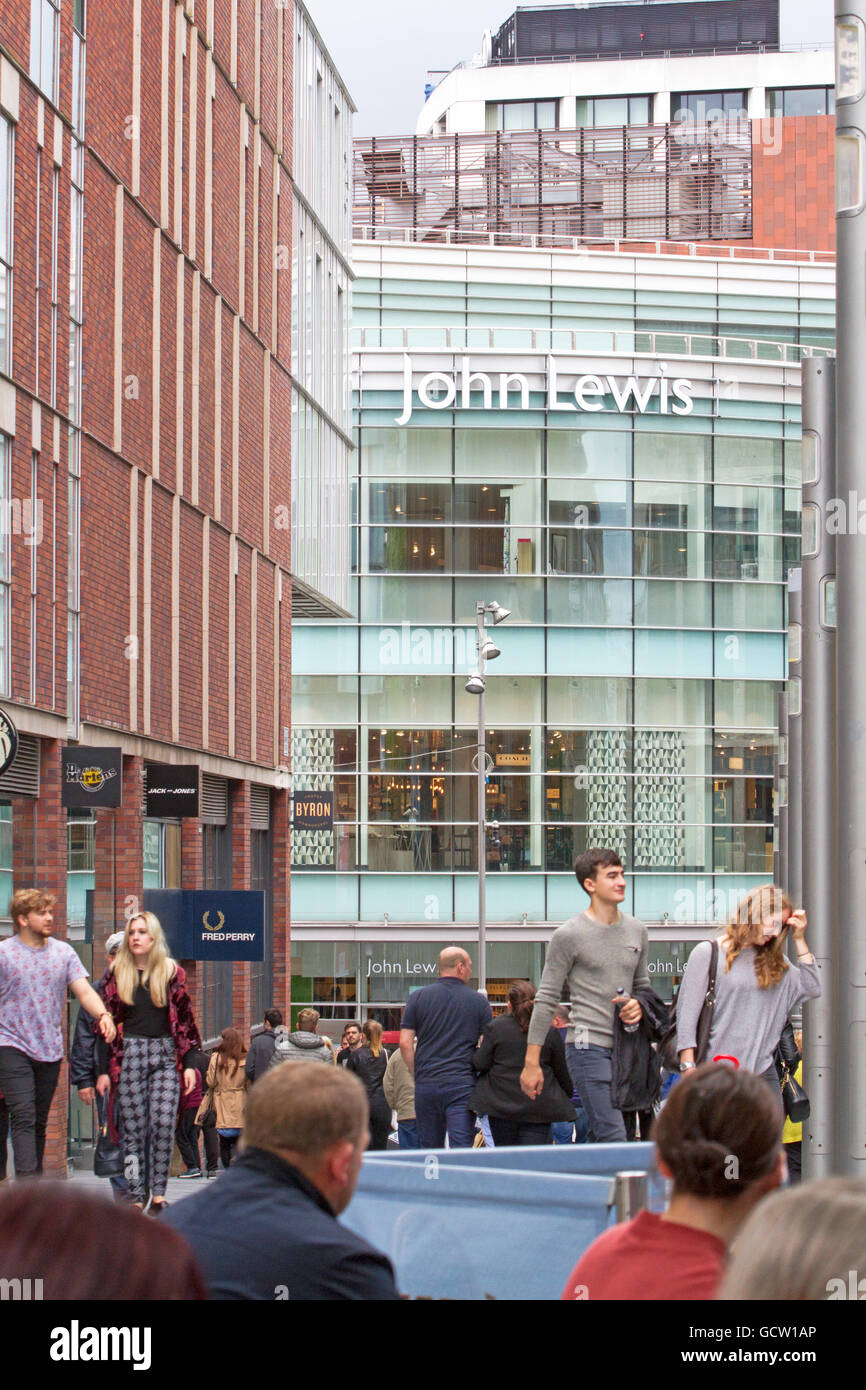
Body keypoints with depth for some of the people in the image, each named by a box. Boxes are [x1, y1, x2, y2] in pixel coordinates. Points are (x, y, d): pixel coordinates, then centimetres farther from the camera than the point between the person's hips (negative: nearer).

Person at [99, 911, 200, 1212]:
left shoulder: (172, 973, 7)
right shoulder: (118, 975, 7)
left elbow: (185, 1021, 9)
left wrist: (188, 1064, 2)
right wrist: (103, 1070, 2)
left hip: (165, 1055, 0)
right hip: (129, 1055, 0)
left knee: (164, 1124, -9)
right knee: (133, 1128, -2)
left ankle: (158, 1194, -3)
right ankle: (136, 1196, 1)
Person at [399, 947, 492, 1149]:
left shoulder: (418, 998, 5)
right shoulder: (479, 1002, 3)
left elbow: (405, 1043, 0)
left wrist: (416, 1074, 10)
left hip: (426, 1086, 2)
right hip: (463, 1085, -2)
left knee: (430, 1150, 10)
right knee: (462, 1150, -7)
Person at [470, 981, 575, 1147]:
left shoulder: (495, 1028, -3)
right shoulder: (550, 1032, 1)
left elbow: (480, 1064, -2)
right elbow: (562, 1071, 8)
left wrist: (478, 1049, 20)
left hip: (501, 1105, 0)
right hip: (539, 1108, 0)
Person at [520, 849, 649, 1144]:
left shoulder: (636, 930, 14)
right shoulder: (569, 935, -4)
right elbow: (547, 999, -3)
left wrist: (639, 1006, 2)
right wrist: (531, 1063, -5)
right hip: (588, 1045, -6)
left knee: (599, 1139, 7)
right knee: (613, 1140, -16)